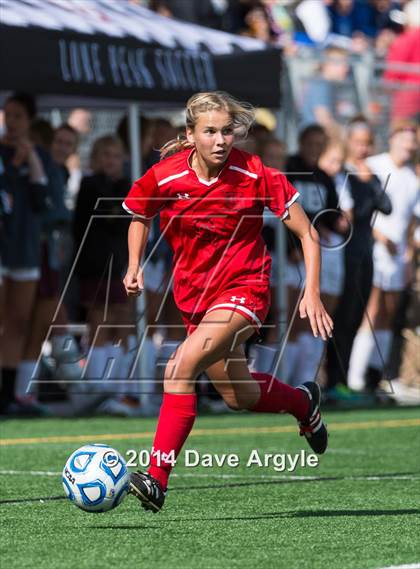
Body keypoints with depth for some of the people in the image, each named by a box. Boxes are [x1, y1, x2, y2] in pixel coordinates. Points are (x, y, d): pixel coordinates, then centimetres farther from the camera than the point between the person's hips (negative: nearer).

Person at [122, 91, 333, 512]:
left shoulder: (256, 176, -17)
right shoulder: (164, 177, -11)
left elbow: (307, 234, -9)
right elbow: (139, 217, 11)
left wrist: (312, 295, -16)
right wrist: (135, 266, -5)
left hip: (243, 289, -5)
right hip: (194, 295, 5)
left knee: (181, 367, -27)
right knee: (239, 397, 17)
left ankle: (157, 480, -26)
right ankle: (303, 402, 52)